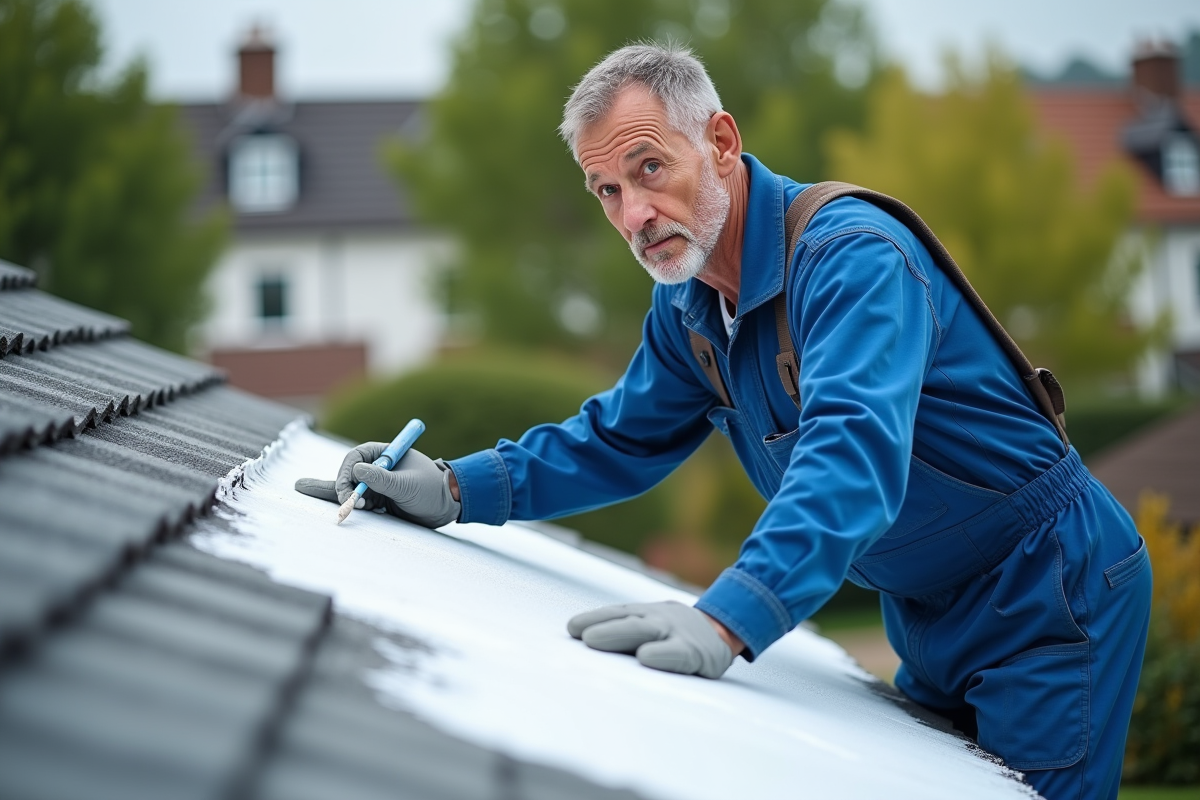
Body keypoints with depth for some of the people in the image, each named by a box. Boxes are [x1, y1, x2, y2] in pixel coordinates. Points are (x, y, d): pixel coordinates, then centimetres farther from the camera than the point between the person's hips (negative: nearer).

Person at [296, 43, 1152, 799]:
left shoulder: (851, 257, -27)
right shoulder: (687, 304, 1)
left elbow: (853, 455, -41)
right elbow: (620, 438, 13)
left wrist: (727, 621, -54)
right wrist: (457, 490, -1)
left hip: (1049, 595, -8)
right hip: (932, 619, 8)